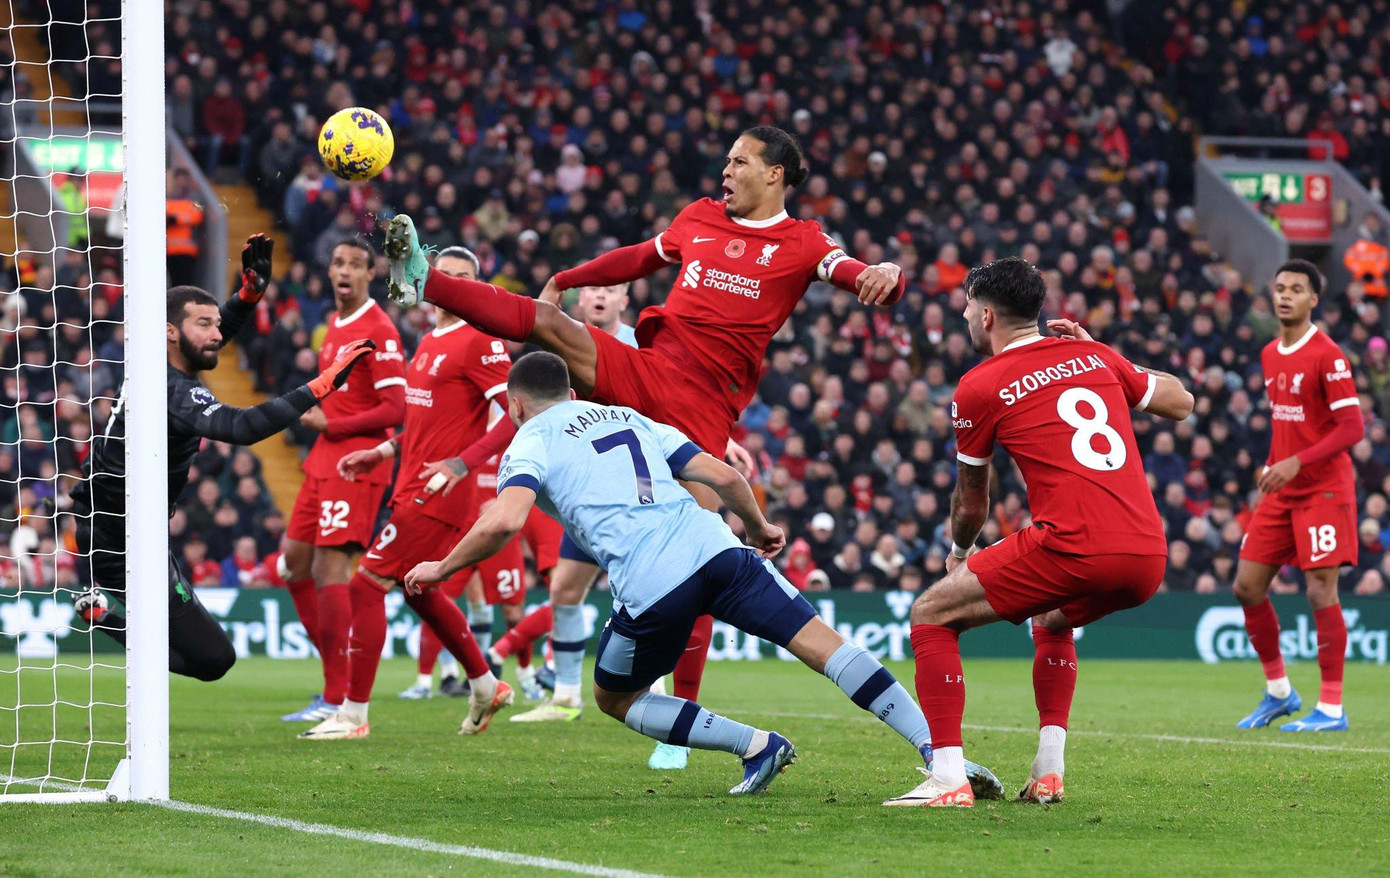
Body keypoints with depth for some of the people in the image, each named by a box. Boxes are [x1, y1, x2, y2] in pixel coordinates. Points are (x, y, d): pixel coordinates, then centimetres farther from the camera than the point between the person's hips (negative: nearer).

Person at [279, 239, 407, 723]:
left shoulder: (379, 330, -14)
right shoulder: (336, 325, 14)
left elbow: (395, 410, -18)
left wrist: (330, 425, -13)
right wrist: (313, 410, 9)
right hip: (326, 460, 10)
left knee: (330, 569, -13)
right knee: (294, 560, 11)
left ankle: (339, 698, -9)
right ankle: (337, 678, 19)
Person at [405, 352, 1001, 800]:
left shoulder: (528, 445, 13)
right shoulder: (630, 419, 28)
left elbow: (505, 520, -9)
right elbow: (723, 475, 20)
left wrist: (441, 569, 6)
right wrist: (758, 528, 38)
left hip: (649, 587, -4)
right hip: (713, 548, 4)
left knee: (614, 699, 19)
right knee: (820, 642, -1)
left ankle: (755, 745, 5)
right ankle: (935, 744, -14)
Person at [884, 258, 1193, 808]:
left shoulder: (979, 386, 5)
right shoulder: (1094, 357, 17)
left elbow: (972, 504, 18)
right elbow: (1181, 403, 32)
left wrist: (959, 550, 39)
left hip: (1074, 549, -6)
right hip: (1148, 558, 6)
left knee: (931, 617, 7)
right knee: (1053, 621, 36)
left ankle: (949, 780, -4)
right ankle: (1048, 774, 24)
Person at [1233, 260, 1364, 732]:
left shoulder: (1327, 355, -13)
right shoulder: (1270, 355, 11)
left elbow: (1352, 428, -17)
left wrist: (1297, 463, -23)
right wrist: (1272, 467, 13)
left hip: (1323, 489, -8)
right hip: (1281, 492, 8)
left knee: (1321, 591, -10)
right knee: (1247, 586, 4)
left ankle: (1331, 708, -3)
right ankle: (1278, 691, 19)